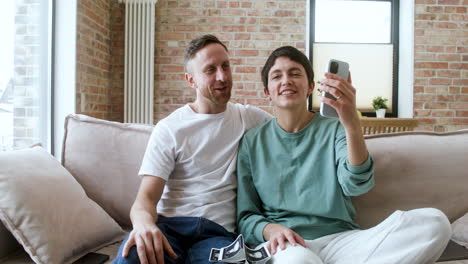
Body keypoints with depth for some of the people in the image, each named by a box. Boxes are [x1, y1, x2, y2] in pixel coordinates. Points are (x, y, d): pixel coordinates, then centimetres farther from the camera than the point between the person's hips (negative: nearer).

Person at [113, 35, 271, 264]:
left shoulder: (251, 119, 10)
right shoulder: (169, 129, 3)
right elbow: (146, 197, -3)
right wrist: (144, 222, -27)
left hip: (218, 231, 2)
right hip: (169, 224, -1)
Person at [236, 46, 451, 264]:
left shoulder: (335, 130, 8)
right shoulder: (252, 142, 8)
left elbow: (355, 185, -12)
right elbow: (245, 216, 8)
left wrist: (352, 123, -27)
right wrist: (269, 229, -14)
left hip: (339, 239, 4)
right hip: (285, 244, -4)